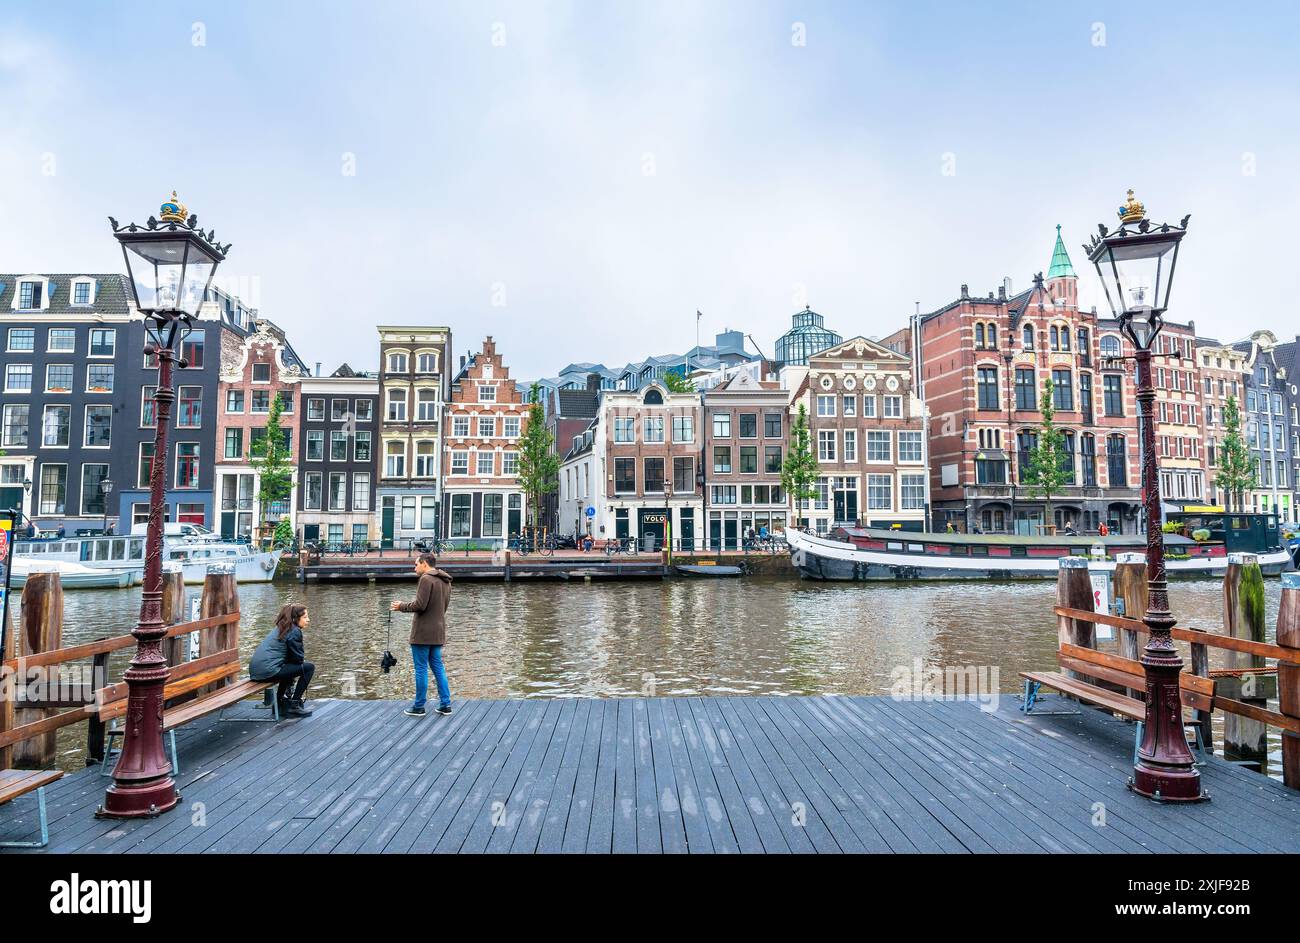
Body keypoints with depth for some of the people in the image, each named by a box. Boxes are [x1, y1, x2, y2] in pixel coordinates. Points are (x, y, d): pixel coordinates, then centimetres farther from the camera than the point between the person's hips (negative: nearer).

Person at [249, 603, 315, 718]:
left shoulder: (280, 628, 20)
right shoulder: (295, 632, -9)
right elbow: (298, 658, -6)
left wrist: (301, 658, 13)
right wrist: (303, 660, 15)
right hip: (268, 671, -10)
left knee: (289, 665, 34)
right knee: (309, 667, -4)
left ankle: (280, 702, 33)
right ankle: (294, 706, 0)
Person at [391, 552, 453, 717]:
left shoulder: (426, 579, -14)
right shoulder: (446, 581, 13)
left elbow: (420, 605, -19)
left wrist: (402, 606, -3)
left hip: (423, 632, -8)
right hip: (438, 632, 8)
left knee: (421, 669, 0)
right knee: (438, 667, 12)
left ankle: (419, 707, 8)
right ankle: (445, 704, 12)